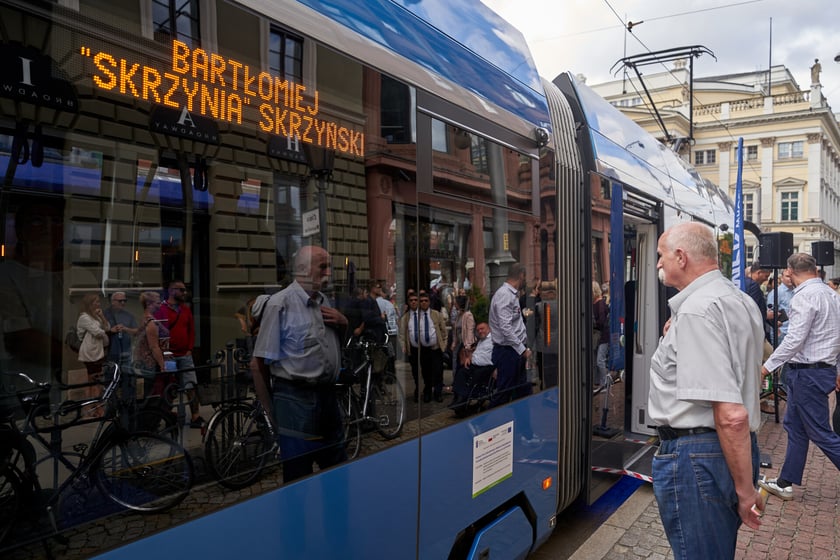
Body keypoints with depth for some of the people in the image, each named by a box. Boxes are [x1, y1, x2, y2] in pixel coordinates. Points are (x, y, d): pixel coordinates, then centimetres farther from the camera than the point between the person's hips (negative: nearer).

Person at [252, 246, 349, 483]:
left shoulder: (324, 301, 10)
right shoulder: (281, 303, -14)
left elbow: (339, 343, 22)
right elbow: (261, 362, -14)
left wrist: (343, 323, 1)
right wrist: (271, 408, -8)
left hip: (327, 393, 8)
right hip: (295, 398, -7)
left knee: (337, 466, 20)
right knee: (299, 473, 5)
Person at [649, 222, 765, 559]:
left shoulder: (696, 310, -21)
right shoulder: (740, 300, 11)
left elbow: (731, 414, -26)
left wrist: (745, 489, -17)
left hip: (695, 453, -10)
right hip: (728, 452, 10)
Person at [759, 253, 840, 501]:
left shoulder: (804, 296, -18)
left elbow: (794, 340, -23)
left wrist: (767, 366, -17)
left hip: (807, 372, -10)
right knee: (794, 426, 15)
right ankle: (785, 483, 24)